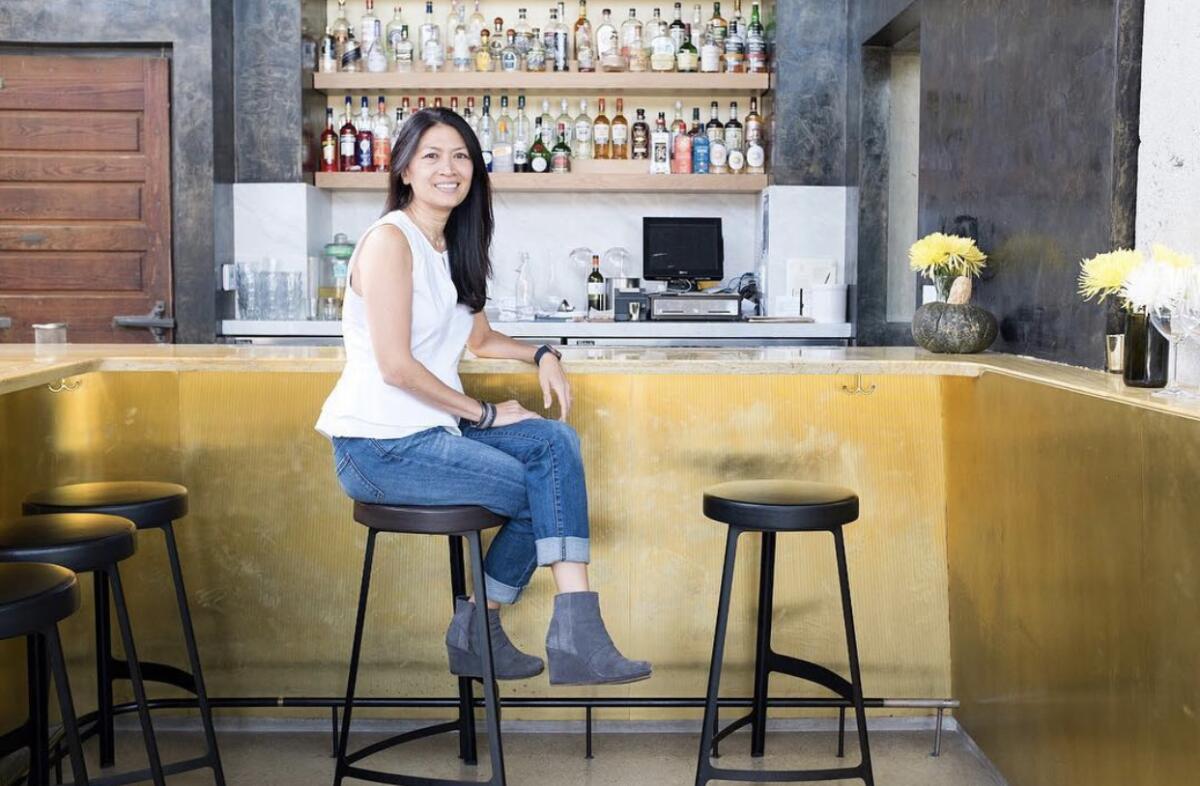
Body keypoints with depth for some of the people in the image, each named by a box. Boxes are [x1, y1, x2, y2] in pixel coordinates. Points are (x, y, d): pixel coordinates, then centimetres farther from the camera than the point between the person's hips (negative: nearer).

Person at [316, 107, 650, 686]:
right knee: (545, 492, -10)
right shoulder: (390, 241, -13)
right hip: (377, 445, -8)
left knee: (557, 442, -11)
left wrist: (540, 354, 7)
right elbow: (395, 366, -18)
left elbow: (479, 339, 26)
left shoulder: (453, 246, 15)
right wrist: (484, 414, -12)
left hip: (432, 427, 8)